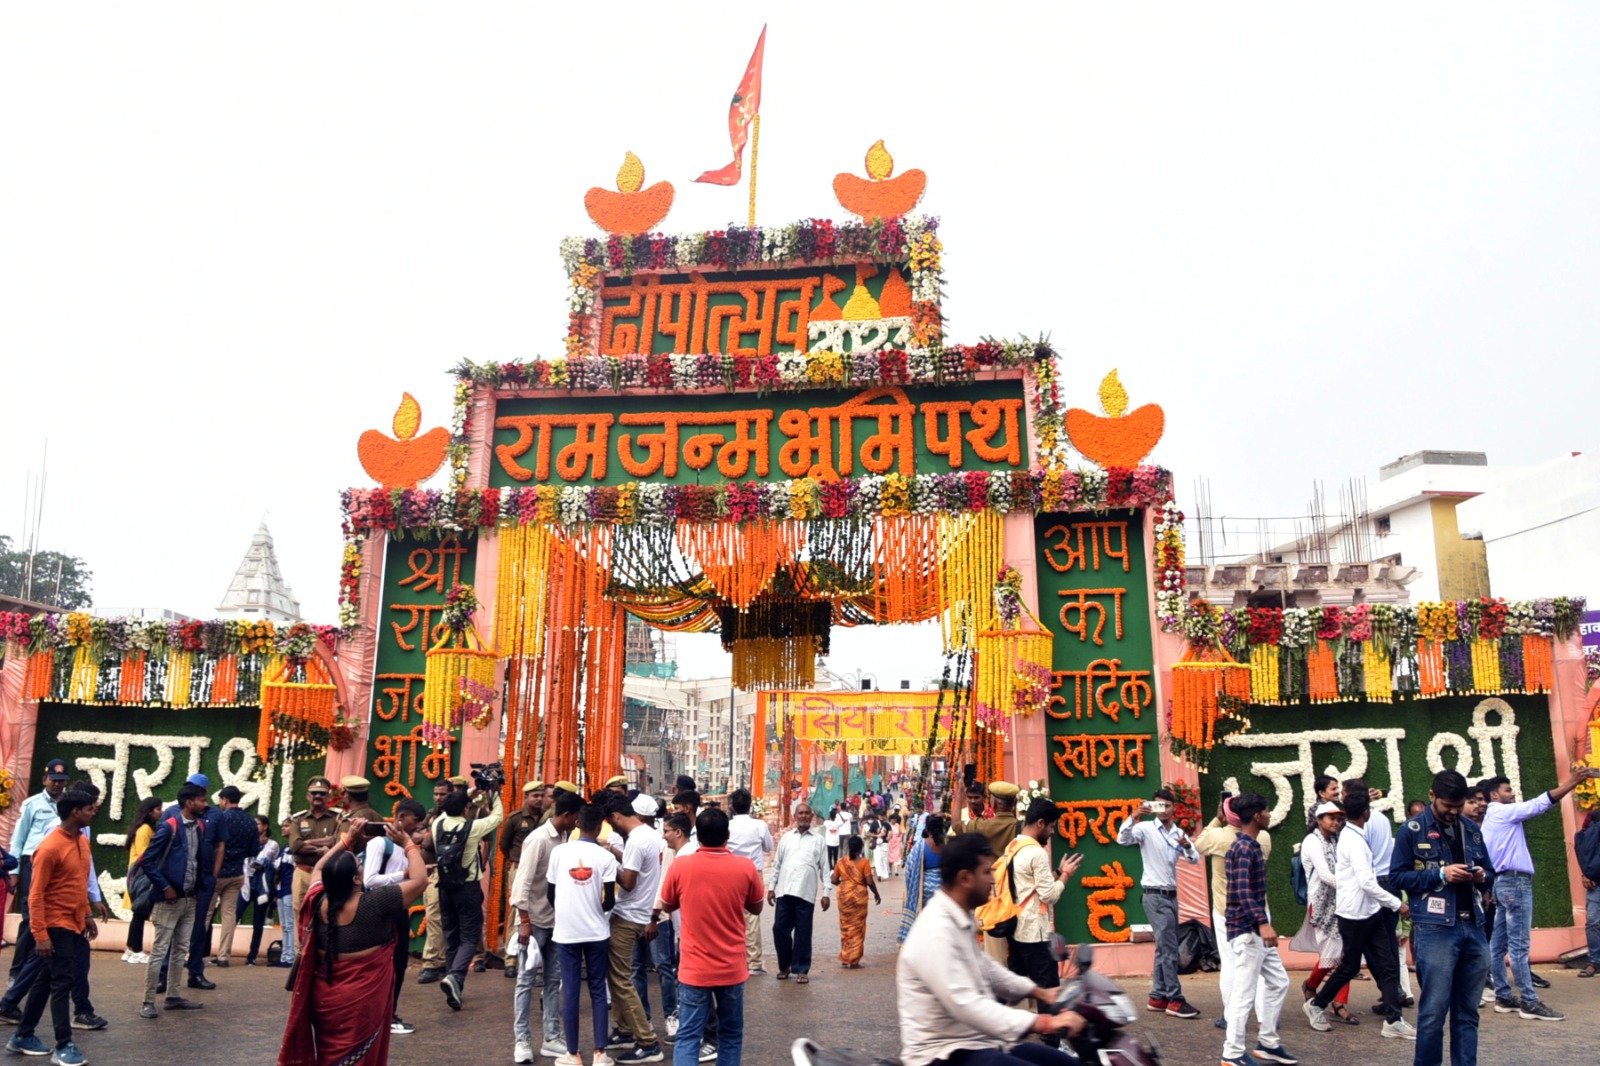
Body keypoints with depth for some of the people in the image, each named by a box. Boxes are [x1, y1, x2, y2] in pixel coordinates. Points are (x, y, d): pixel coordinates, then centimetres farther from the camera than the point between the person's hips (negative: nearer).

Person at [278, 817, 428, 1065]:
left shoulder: (319, 902, -6)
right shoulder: (375, 903, -21)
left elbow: (318, 869, 16)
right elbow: (420, 879, -14)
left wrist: (346, 840, 15)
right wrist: (407, 843, -4)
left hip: (324, 997, 5)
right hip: (363, 999, -5)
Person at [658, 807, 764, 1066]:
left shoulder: (680, 865, -10)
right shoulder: (745, 868, -9)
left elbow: (667, 907, 7)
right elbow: (756, 908, 7)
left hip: (694, 969, -1)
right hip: (732, 968, 1)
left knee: (688, 1036, 3)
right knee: (731, 1035, 16)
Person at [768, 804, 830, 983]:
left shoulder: (818, 840, 8)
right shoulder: (786, 837, 13)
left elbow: (824, 867, 6)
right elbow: (777, 864, 15)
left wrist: (825, 893, 0)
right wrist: (771, 887, 9)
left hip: (806, 893, -2)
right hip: (784, 891, 2)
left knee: (803, 933, 2)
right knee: (779, 929, 3)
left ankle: (801, 970, 14)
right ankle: (784, 966, 22)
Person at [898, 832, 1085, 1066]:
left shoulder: (961, 919, 9)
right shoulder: (936, 932, -24)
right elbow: (966, 1006, -33)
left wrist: (1040, 992, 22)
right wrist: (1045, 1023, -36)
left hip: (977, 1042, 10)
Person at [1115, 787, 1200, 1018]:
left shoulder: (1179, 833, 11)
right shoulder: (1146, 828, -9)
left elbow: (1195, 859, 3)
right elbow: (1122, 839, -25)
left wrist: (1187, 847, -19)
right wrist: (1134, 816, -38)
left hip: (1171, 895, 7)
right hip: (1155, 896, -7)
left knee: (1165, 947, 11)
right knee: (1169, 948, -9)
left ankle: (1158, 997, 18)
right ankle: (1175, 1000, -5)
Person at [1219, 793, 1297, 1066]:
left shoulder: (1251, 846, 14)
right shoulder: (1243, 848, -17)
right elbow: (1242, 891, -28)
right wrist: (1263, 923, -35)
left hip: (1256, 930, 10)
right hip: (1246, 930, -10)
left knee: (1278, 982, 16)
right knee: (1244, 992, -5)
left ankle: (1267, 1043, 25)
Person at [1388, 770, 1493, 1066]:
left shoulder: (1471, 830, 14)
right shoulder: (1412, 830, -2)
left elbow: (1490, 872, 22)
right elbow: (1397, 876, -4)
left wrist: (1482, 877, -2)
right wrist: (1441, 874, -15)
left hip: (1474, 928, 5)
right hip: (1435, 930, -5)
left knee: (1468, 1011, 11)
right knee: (1434, 1011, -3)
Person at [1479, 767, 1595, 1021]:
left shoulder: (1491, 819, 20)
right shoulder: (1503, 812, -8)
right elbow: (1541, 803, -15)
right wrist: (1575, 781, -14)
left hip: (1503, 881, 10)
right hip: (1515, 882, -10)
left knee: (1499, 945, 8)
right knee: (1519, 945, -8)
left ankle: (1503, 998, 11)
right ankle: (1530, 1003, -7)